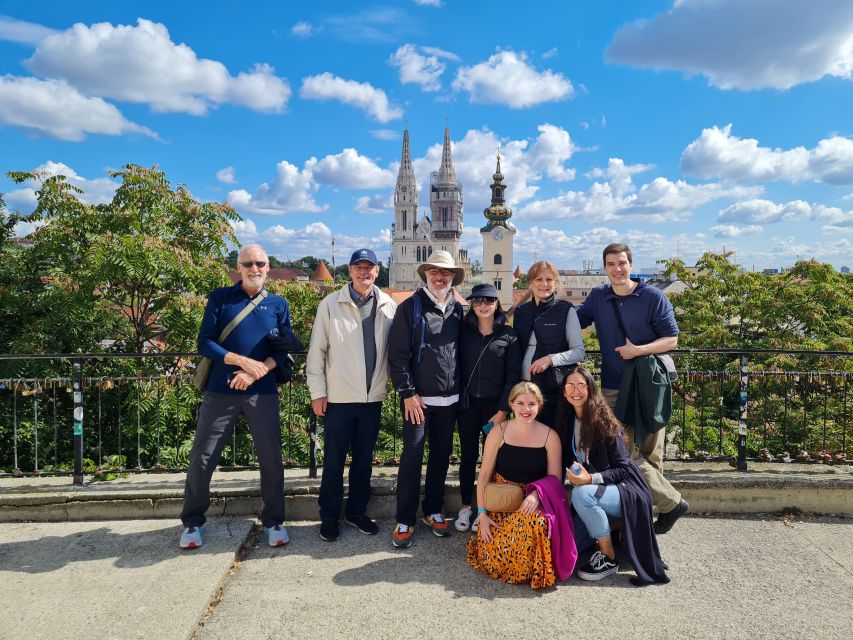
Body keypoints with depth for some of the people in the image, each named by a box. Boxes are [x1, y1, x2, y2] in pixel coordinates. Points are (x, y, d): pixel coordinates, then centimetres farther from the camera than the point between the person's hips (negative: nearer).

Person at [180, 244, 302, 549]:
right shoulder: (220, 298, 3)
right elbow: (204, 343, -4)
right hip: (220, 391, 0)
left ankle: (273, 521, 23)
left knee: (271, 458, 5)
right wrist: (242, 361, -16)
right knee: (202, 457, 4)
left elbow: (284, 351, 2)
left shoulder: (278, 304, 6)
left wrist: (256, 372, -14)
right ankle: (192, 522, 25)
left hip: (262, 392, 1)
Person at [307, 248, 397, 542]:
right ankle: (329, 516, 25)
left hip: (373, 396, 2)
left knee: (364, 459, 15)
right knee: (334, 460, 9)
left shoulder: (389, 306, 1)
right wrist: (317, 391, -4)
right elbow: (317, 349, -2)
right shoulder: (331, 304, -4)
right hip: (338, 396, -2)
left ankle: (357, 511, 32)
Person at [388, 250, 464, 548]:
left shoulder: (458, 310, 8)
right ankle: (405, 520, 13)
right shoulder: (410, 307, -4)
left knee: (441, 455, 12)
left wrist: (459, 389, 7)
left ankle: (433, 510, 29)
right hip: (418, 398, -4)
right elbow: (397, 354, -8)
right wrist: (408, 393, -11)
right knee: (412, 456, 0)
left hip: (449, 399, 4)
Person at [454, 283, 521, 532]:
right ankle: (465, 507, 20)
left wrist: (502, 411, -7)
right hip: (468, 403, 1)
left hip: (495, 405, -1)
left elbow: (513, 376, -3)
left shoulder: (508, 336, -2)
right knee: (468, 455, 7)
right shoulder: (464, 331, 2)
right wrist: (458, 398, -4)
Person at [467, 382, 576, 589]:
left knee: (536, 524, -36)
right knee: (492, 560, -21)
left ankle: (535, 570, -4)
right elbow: (484, 475, -1)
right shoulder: (499, 432, -3)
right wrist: (482, 513, -8)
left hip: (533, 501, 0)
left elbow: (554, 478, -1)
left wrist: (536, 494, -23)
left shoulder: (550, 436, -2)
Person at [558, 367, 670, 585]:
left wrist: (591, 479, -29)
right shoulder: (568, 422, 1)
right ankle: (608, 527, 14)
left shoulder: (603, 421, -16)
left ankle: (609, 559, -16)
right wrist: (573, 474, -12)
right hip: (594, 494, 5)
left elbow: (622, 468, -16)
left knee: (581, 494, -36)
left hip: (625, 492, -5)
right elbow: (568, 460, 8)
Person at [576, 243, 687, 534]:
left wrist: (638, 350, -17)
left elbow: (671, 339, -3)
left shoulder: (653, 297, -3)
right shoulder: (598, 297, 6)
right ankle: (671, 502, 11)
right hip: (613, 388, 3)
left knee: (650, 454, 4)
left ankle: (644, 509, 19)